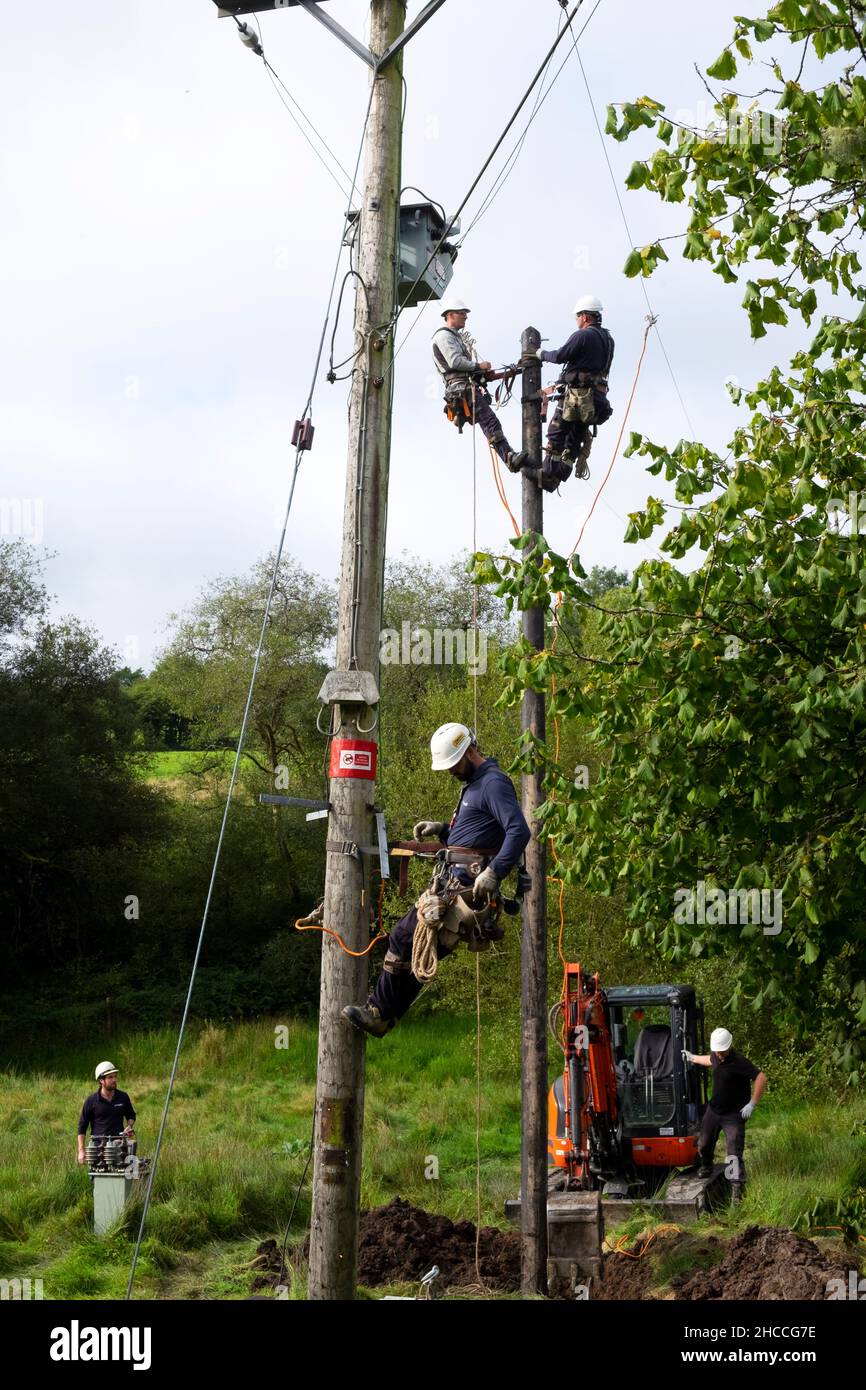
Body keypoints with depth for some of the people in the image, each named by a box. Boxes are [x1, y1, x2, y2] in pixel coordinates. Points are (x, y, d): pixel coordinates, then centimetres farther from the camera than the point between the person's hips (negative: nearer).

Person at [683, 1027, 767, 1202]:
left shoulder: (738, 1062, -25)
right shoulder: (716, 1056, 0)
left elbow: (761, 1078, -30)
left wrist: (752, 1104, -28)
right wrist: (693, 1058, 35)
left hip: (733, 1115, -7)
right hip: (713, 1110, 7)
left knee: (734, 1153, -14)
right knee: (704, 1144, 22)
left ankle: (737, 1189, -13)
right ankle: (706, 1167, 51)